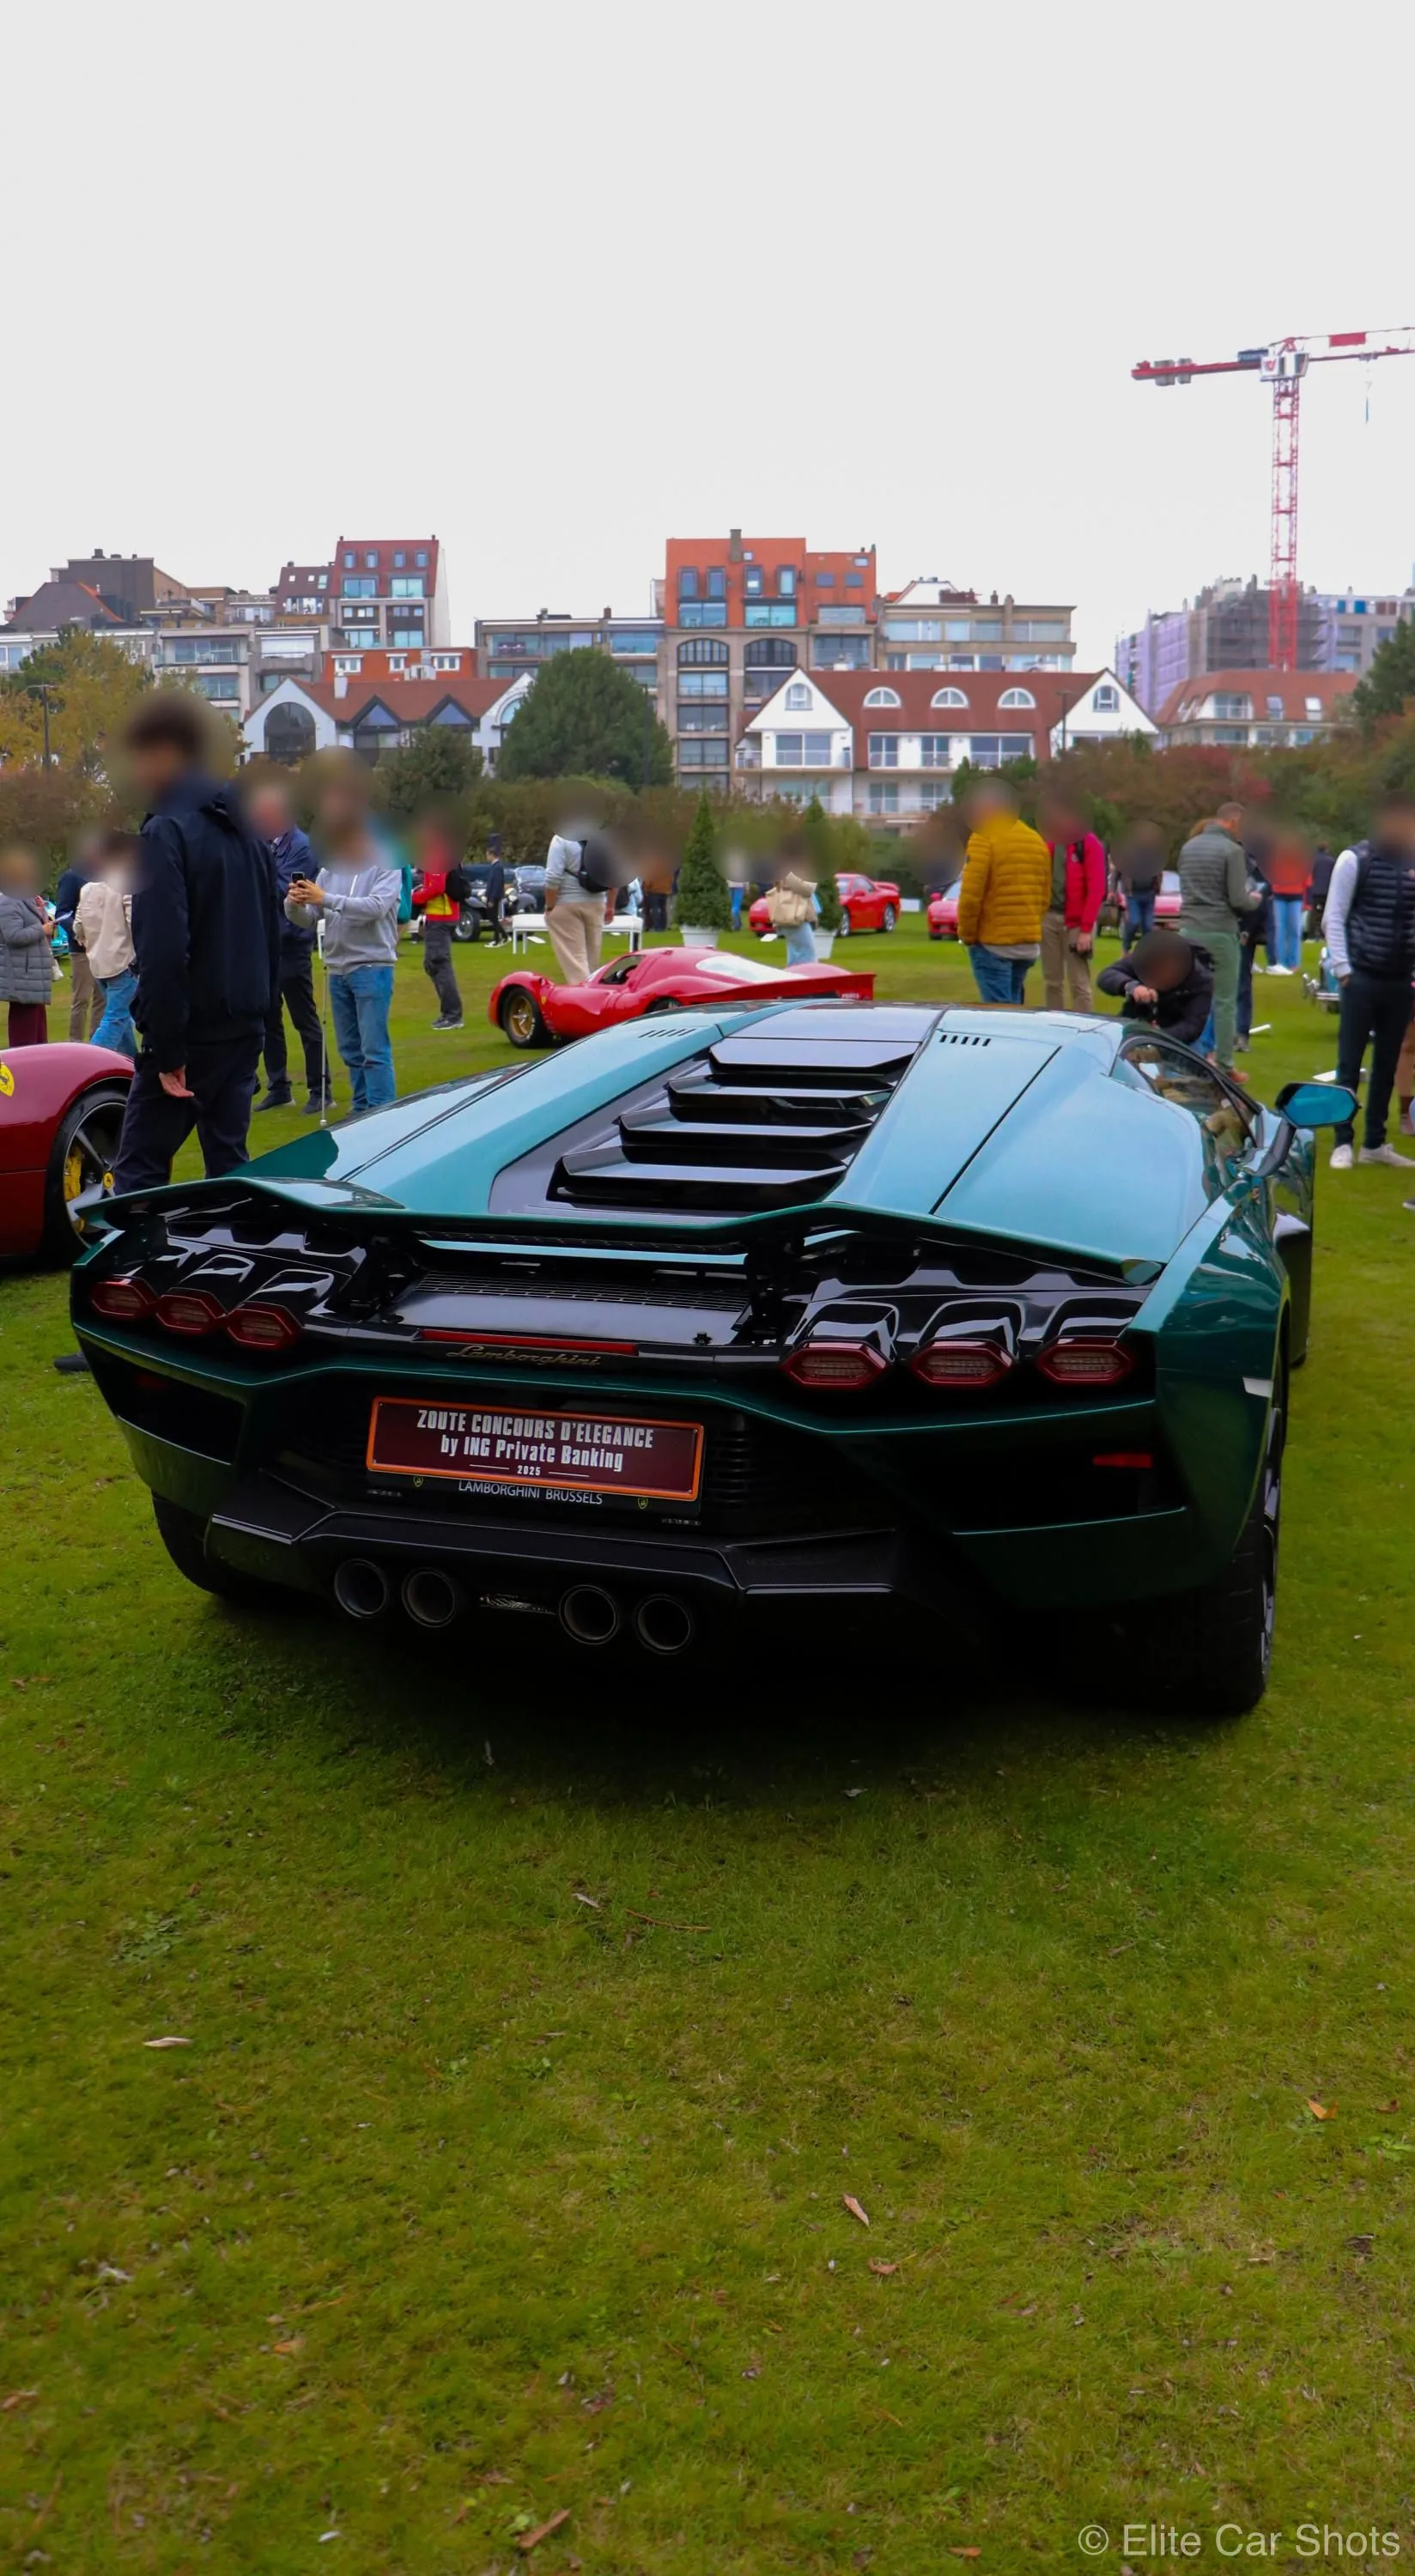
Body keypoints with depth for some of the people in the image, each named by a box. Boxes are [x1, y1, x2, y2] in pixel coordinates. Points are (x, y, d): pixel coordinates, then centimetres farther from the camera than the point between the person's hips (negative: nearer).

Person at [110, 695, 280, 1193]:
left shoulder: (167, 833, -13)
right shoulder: (244, 830, 13)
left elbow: (164, 951, -21)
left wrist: (167, 1048, -18)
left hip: (193, 1032, -8)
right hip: (242, 1030, 8)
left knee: (139, 1169, -2)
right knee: (229, 1161, 12)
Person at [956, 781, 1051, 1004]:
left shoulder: (983, 839, -9)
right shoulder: (1037, 841, 13)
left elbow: (971, 895, -15)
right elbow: (1045, 896, 14)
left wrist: (967, 934, -4)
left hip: (993, 942, -7)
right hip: (1029, 942, 7)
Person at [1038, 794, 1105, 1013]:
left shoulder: (1089, 843, -5)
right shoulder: (1050, 843, 13)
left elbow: (1096, 889, -10)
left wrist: (1086, 929, -15)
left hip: (1075, 921, -6)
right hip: (1049, 917, 6)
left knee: (1078, 984, -8)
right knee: (1053, 982, 10)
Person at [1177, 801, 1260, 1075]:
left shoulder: (1188, 847, 9)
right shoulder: (1232, 850, -10)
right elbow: (1238, 900, -13)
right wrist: (1255, 899, 7)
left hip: (1189, 930, 6)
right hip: (1220, 933, -6)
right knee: (1225, 1001, 2)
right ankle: (1223, 1065, 3)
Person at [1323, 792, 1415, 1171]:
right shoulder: (1355, 859, -4)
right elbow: (1333, 918, -4)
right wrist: (1343, 969, -10)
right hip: (1362, 978, -4)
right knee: (1349, 1064, 0)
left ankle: (1375, 1143, 18)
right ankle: (1343, 1143, 7)